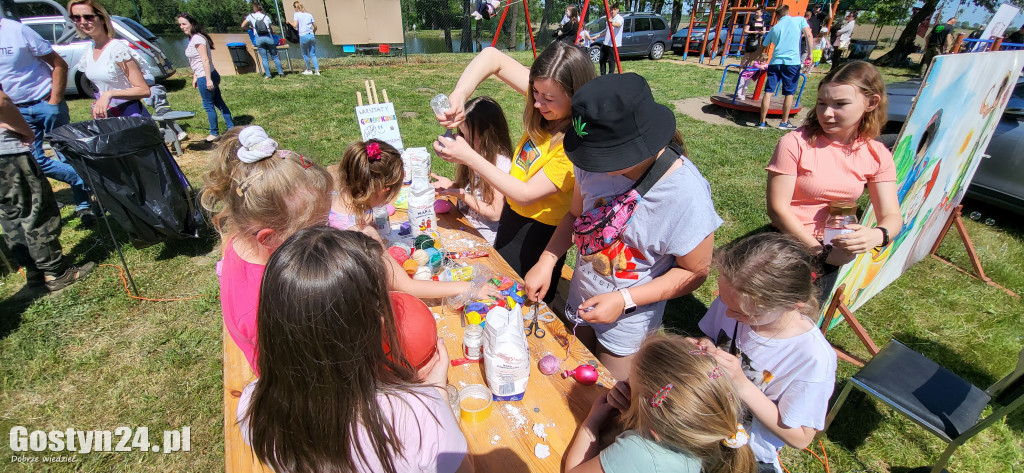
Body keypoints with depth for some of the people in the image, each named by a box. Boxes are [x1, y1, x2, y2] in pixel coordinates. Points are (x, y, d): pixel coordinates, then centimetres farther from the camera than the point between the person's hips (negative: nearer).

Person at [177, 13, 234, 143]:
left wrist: (208, 79, -23)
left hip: (205, 78, -10)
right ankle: (231, 128, 20)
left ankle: (214, 133, 13)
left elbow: (205, 60, -21)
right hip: (203, 77, 10)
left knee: (208, 105, 1)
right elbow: (196, 62, 19)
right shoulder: (192, 38, 14)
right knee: (219, 103, 13)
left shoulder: (197, 38, -15)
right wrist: (195, 77, 20)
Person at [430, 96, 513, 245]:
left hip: (483, 236, -7)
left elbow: (494, 214, -17)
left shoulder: (500, 163, -19)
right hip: (463, 226, 7)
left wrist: (461, 194, -19)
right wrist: (451, 185, 0)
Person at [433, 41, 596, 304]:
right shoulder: (546, 92, -11)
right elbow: (492, 57, -8)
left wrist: (469, 157, -27)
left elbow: (526, 194, -28)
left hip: (540, 231, -8)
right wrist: (459, 95, -26)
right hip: (513, 214, 8)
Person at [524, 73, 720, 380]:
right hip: (581, 298, 5)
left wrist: (625, 299, -27)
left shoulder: (686, 194, -32)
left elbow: (695, 272, -18)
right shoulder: (596, 162, -19)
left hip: (627, 320, -4)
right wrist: (547, 260, -13)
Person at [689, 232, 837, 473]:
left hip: (747, 453, -4)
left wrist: (742, 386, -29)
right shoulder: (734, 300, -16)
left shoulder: (814, 360, -27)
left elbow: (799, 438, -16)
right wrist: (704, 349, -19)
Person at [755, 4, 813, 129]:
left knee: (768, 91, 2)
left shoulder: (775, 28, 18)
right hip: (792, 62, -2)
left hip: (775, 62, 2)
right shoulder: (800, 19, 10)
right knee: (789, 93, 6)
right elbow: (808, 35, -6)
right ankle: (784, 122, 10)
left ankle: (762, 122, 1)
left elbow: (762, 47, 24)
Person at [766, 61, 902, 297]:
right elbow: (777, 209, -15)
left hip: (840, 247, 4)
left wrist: (877, 235, -24)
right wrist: (822, 251, -17)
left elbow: (892, 215, 0)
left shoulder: (878, 155, 2)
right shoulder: (795, 143, -12)